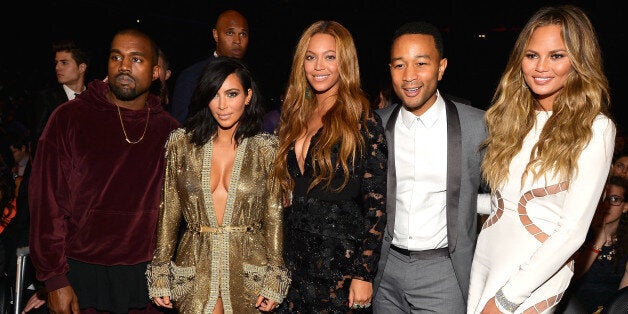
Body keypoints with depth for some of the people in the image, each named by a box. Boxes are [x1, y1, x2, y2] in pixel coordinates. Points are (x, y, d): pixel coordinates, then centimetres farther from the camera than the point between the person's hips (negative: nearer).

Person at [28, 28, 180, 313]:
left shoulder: (169, 130, 4)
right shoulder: (69, 117, -3)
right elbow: (47, 201, -5)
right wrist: (54, 279, -9)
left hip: (146, 275, 2)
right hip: (83, 275, -2)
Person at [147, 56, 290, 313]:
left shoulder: (266, 149, -3)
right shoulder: (181, 143, 0)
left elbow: (274, 217, -1)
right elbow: (168, 212, 3)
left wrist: (274, 281, -5)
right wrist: (160, 277, 2)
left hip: (249, 269, -1)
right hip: (195, 269, 1)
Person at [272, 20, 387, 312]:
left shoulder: (362, 121, -10)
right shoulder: (295, 116, 8)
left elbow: (376, 204, -11)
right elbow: (285, 191, 12)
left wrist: (364, 274, -14)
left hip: (340, 266, -5)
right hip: (293, 262, 6)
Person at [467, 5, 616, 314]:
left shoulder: (594, 129, -12)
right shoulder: (512, 116, 4)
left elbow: (573, 231, -15)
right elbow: (499, 199, 8)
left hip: (537, 270, -4)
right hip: (484, 255, 5)